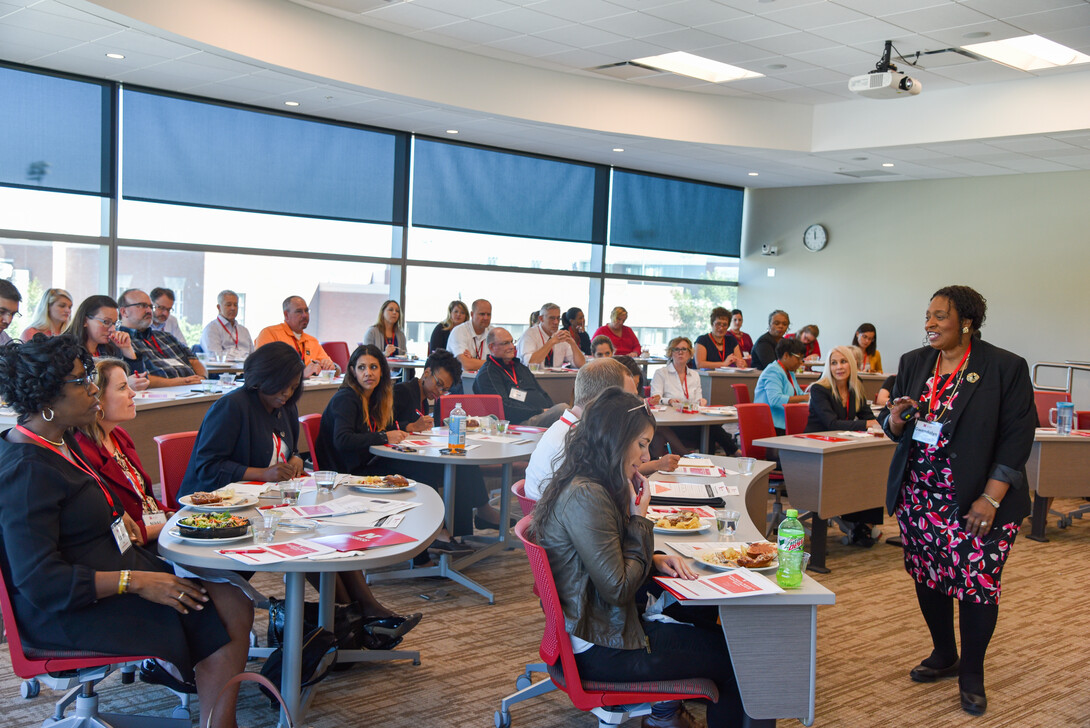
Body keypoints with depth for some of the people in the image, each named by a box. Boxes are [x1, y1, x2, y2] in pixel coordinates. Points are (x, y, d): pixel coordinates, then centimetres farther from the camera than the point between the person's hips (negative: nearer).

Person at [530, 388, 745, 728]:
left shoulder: (586, 486, 6)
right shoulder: (585, 498, -26)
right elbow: (618, 588, -24)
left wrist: (654, 560, 0)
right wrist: (639, 518, -15)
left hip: (603, 624, 10)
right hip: (600, 649, -10)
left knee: (714, 630, 18)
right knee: (732, 656, -2)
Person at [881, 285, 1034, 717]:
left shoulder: (1005, 368, -7)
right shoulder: (913, 364, 7)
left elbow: (1017, 438, -9)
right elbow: (895, 429, 13)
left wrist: (991, 498, -15)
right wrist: (896, 419, -11)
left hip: (979, 502, -4)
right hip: (919, 497, 5)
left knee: (977, 583, -1)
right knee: (927, 577, 11)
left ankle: (972, 674, 19)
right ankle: (944, 655, 33)